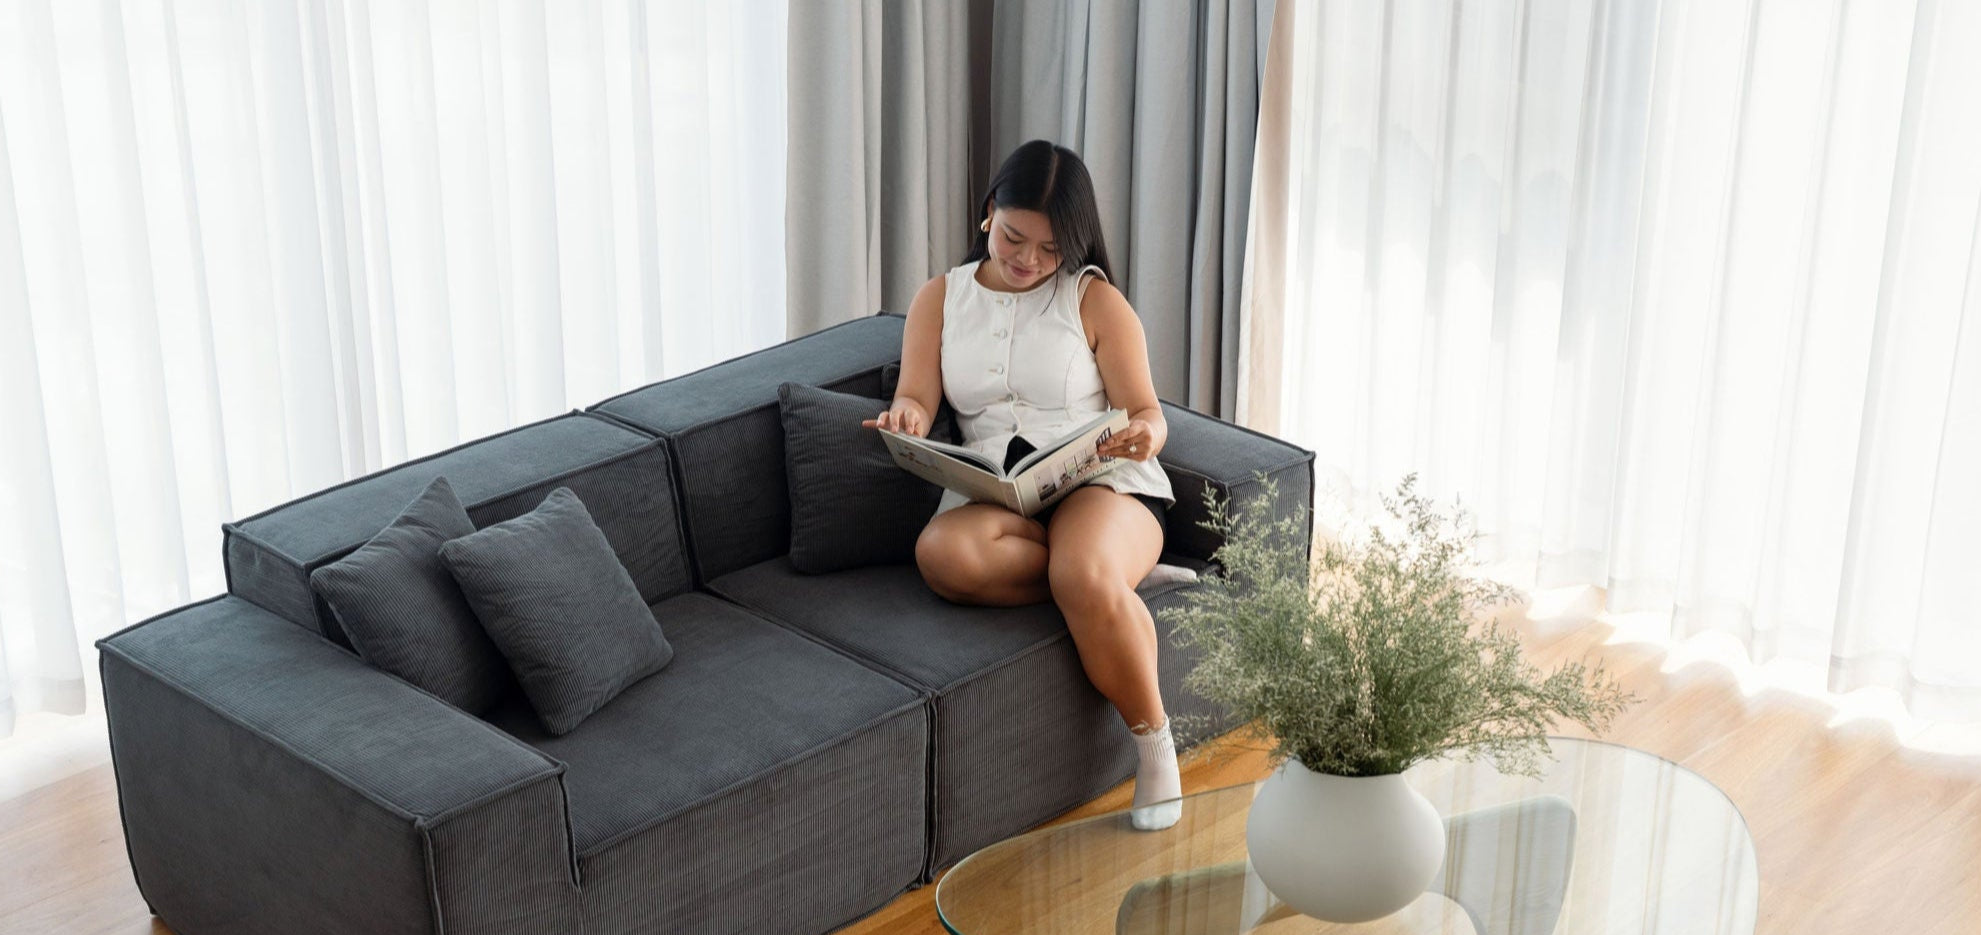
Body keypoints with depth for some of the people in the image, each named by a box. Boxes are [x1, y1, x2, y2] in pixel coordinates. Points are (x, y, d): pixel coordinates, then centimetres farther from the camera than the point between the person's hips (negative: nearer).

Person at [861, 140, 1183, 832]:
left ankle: (1153, 740, -17)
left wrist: (1142, 435, -20)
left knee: (1086, 577, -38)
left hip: (1099, 481, -2)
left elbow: (1147, 416, 5)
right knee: (941, 553, -36)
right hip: (990, 493, 2)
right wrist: (904, 418, -20)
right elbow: (917, 399, 6)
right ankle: (1118, 573, -20)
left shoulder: (1095, 299, 9)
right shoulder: (940, 299, 16)